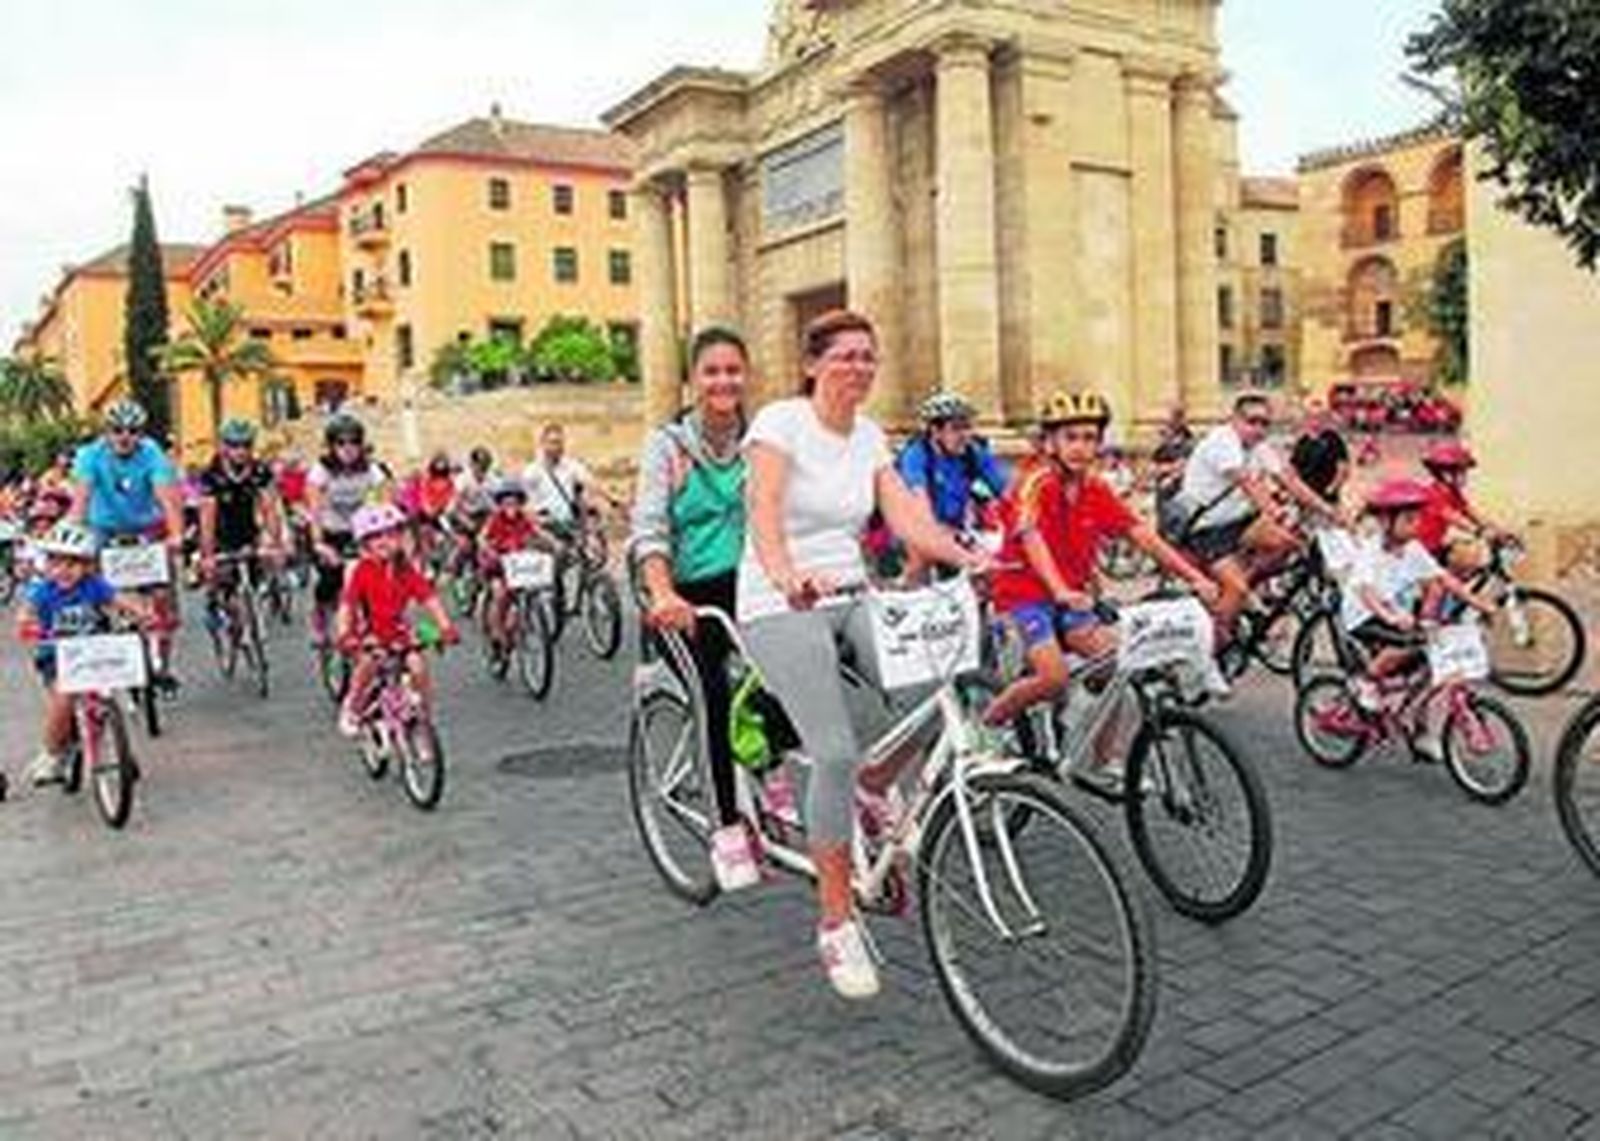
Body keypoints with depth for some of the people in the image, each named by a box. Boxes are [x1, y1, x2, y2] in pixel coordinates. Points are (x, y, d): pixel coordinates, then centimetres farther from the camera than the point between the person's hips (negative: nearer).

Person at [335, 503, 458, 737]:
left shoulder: (406, 571, -5)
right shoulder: (362, 571, -12)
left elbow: (429, 598, -10)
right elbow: (347, 604, -18)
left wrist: (445, 626, -22)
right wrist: (343, 634, -32)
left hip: (398, 632, 2)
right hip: (369, 632, -2)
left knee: (418, 666, -18)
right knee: (368, 662, -29)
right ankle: (351, 708, -3)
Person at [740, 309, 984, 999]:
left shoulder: (870, 437, 11)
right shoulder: (781, 421, -8)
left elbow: (906, 518, -1)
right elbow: (763, 512, -24)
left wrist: (964, 554, -20)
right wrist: (787, 577, -44)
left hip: (851, 594, 6)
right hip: (782, 607, -6)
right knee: (835, 752, -19)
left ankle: (875, 789, 13)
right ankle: (836, 924, -4)